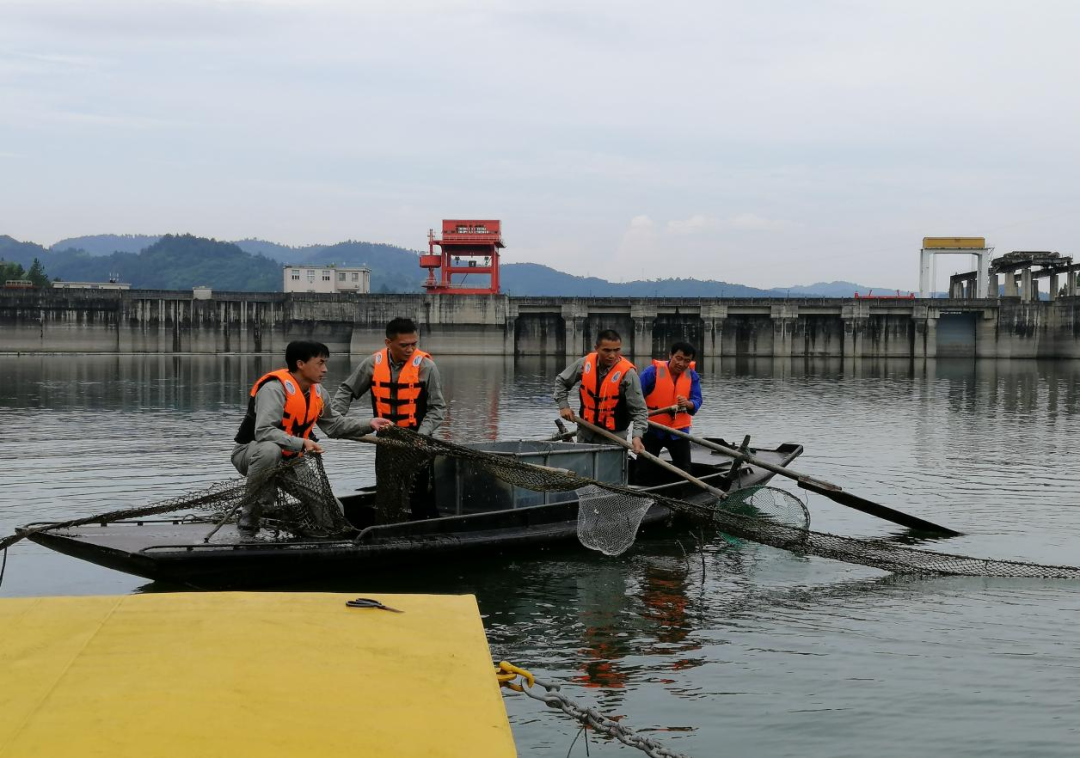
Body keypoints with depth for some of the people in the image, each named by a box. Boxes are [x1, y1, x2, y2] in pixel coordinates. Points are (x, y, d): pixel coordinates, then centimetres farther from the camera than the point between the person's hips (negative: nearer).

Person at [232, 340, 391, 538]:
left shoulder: (318, 392, 1)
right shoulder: (275, 388, -25)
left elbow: (335, 424, 14)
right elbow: (263, 432, -36)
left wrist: (368, 425, 0)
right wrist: (301, 443, -45)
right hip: (250, 453, -6)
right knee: (270, 450, -45)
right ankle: (249, 520, -28)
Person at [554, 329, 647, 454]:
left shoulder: (627, 373, -18)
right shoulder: (584, 364, -6)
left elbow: (639, 410, -19)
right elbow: (561, 381, 13)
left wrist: (637, 436, -32)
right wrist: (563, 405, 2)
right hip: (585, 434, 4)